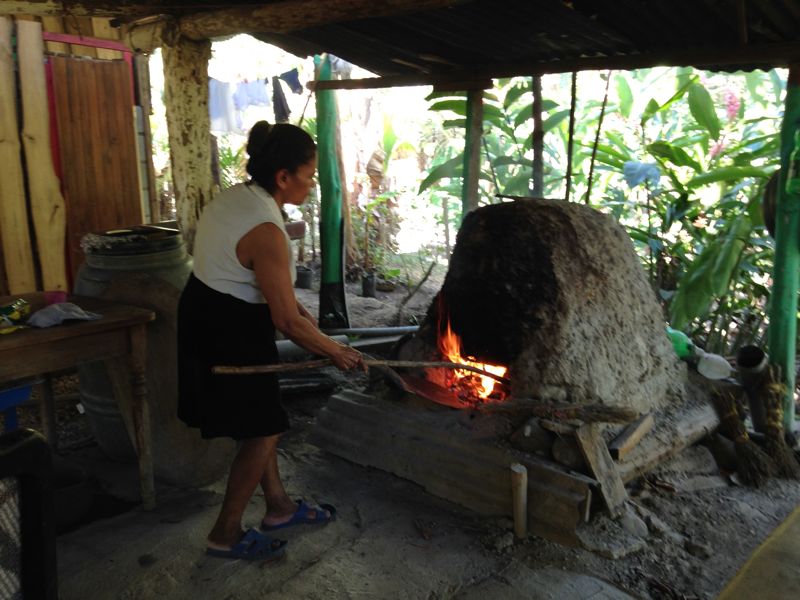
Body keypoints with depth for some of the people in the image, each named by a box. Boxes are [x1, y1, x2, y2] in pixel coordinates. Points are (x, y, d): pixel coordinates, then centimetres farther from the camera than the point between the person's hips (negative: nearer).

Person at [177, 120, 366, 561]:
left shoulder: (234, 197, 4)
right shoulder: (266, 231, -27)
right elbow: (287, 322, -23)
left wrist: (295, 306, 13)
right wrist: (337, 352, -9)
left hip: (205, 319, 10)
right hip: (230, 334, -10)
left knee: (259, 423, 20)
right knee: (261, 431, 6)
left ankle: (278, 507, 37)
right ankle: (225, 535, 21)